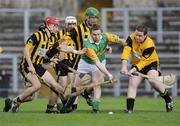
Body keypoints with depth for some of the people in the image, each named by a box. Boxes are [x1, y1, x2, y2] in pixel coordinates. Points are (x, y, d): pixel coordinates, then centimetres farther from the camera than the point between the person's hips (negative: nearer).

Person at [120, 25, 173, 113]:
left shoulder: (149, 45, -29)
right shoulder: (131, 38, -17)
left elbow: (143, 61, -29)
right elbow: (126, 51, -27)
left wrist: (132, 70, -39)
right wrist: (124, 67, -39)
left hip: (150, 63, -5)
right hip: (136, 63, 5)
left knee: (152, 80, -28)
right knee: (132, 83, -10)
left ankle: (168, 100, -7)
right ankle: (129, 108, -9)